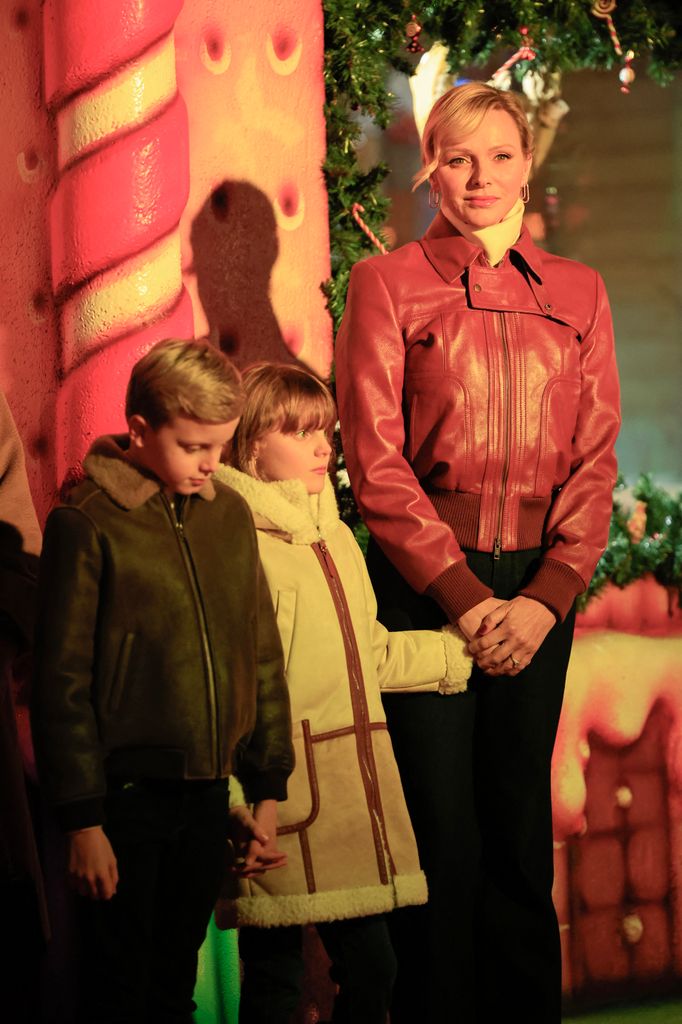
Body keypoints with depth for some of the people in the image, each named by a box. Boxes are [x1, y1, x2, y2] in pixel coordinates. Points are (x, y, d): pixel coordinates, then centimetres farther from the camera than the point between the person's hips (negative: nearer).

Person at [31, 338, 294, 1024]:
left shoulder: (230, 516, 6)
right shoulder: (88, 525, -10)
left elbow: (263, 658, 12)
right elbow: (62, 684, -10)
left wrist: (268, 788, 11)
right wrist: (83, 820, -10)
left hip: (208, 796, 5)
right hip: (127, 796, -5)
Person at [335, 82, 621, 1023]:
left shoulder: (578, 294, 11)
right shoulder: (386, 284, 1)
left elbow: (596, 458, 6)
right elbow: (375, 459, -5)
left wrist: (549, 595, -7)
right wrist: (463, 594, -11)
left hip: (539, 587, 3)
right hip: (422, 581, -3)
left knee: (521, 817, 8)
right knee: (438, 826, -2)